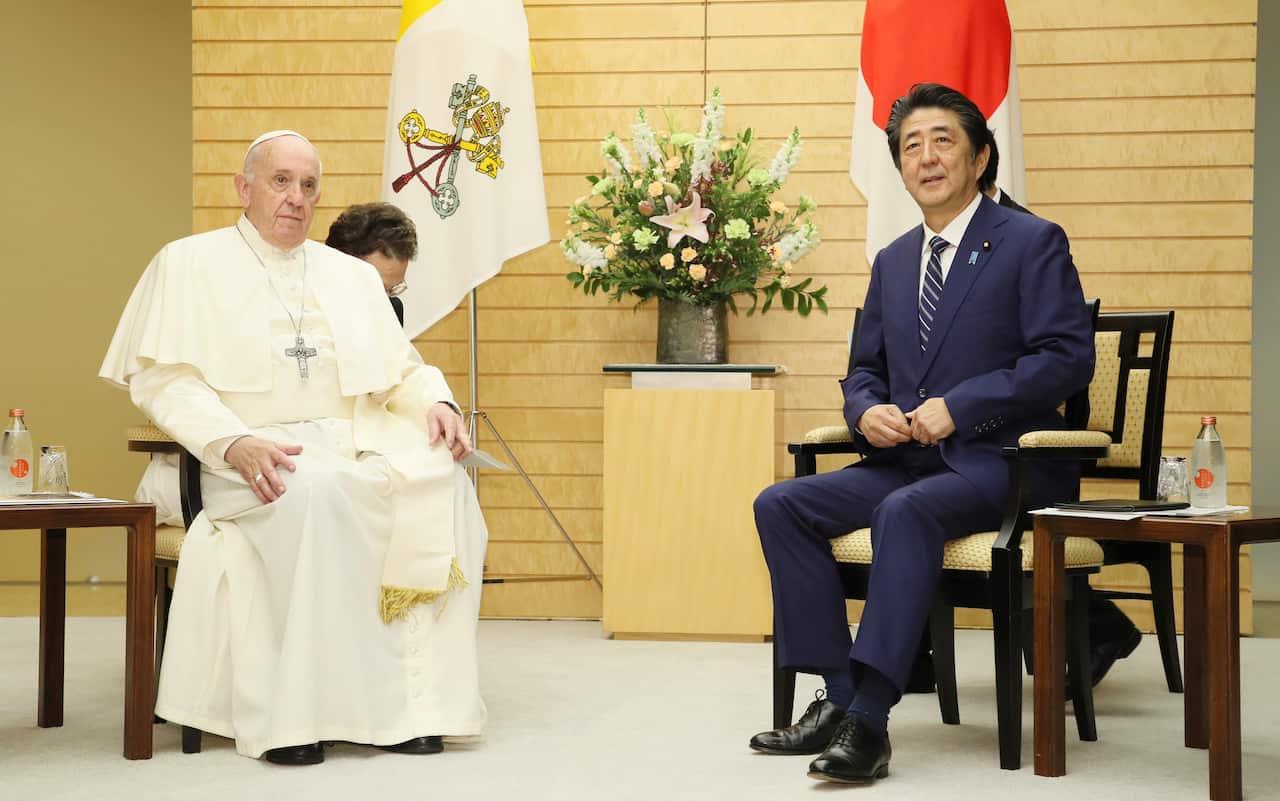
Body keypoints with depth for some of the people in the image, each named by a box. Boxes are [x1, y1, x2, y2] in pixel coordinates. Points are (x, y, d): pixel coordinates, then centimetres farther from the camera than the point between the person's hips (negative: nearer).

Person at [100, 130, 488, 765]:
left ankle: (414, 696, -28)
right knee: (318, 492, -39)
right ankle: (292, 710, -35)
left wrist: (435, 403, -5)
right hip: (249, 458, -4)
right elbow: (161, 378, -2)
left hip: (355, 446, 4)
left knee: (443, 482, -27)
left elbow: (400, 368, 21)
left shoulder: (353, 276, 23)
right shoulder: (189, 264, 9)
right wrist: (236, 443, -20)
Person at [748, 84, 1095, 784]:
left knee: (905, 511, -36)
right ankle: (838, 697, -15)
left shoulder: (1032, 242, -1)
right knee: (780, 506, -13)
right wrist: (866, 411, -2)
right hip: (907, 460, 7)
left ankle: (867, 722, -36)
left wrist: (956, 407, -18)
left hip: (1001, 462, -7)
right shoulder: (892, 262, 19)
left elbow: (1067, 358, -11)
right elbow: (864, 370, 23)